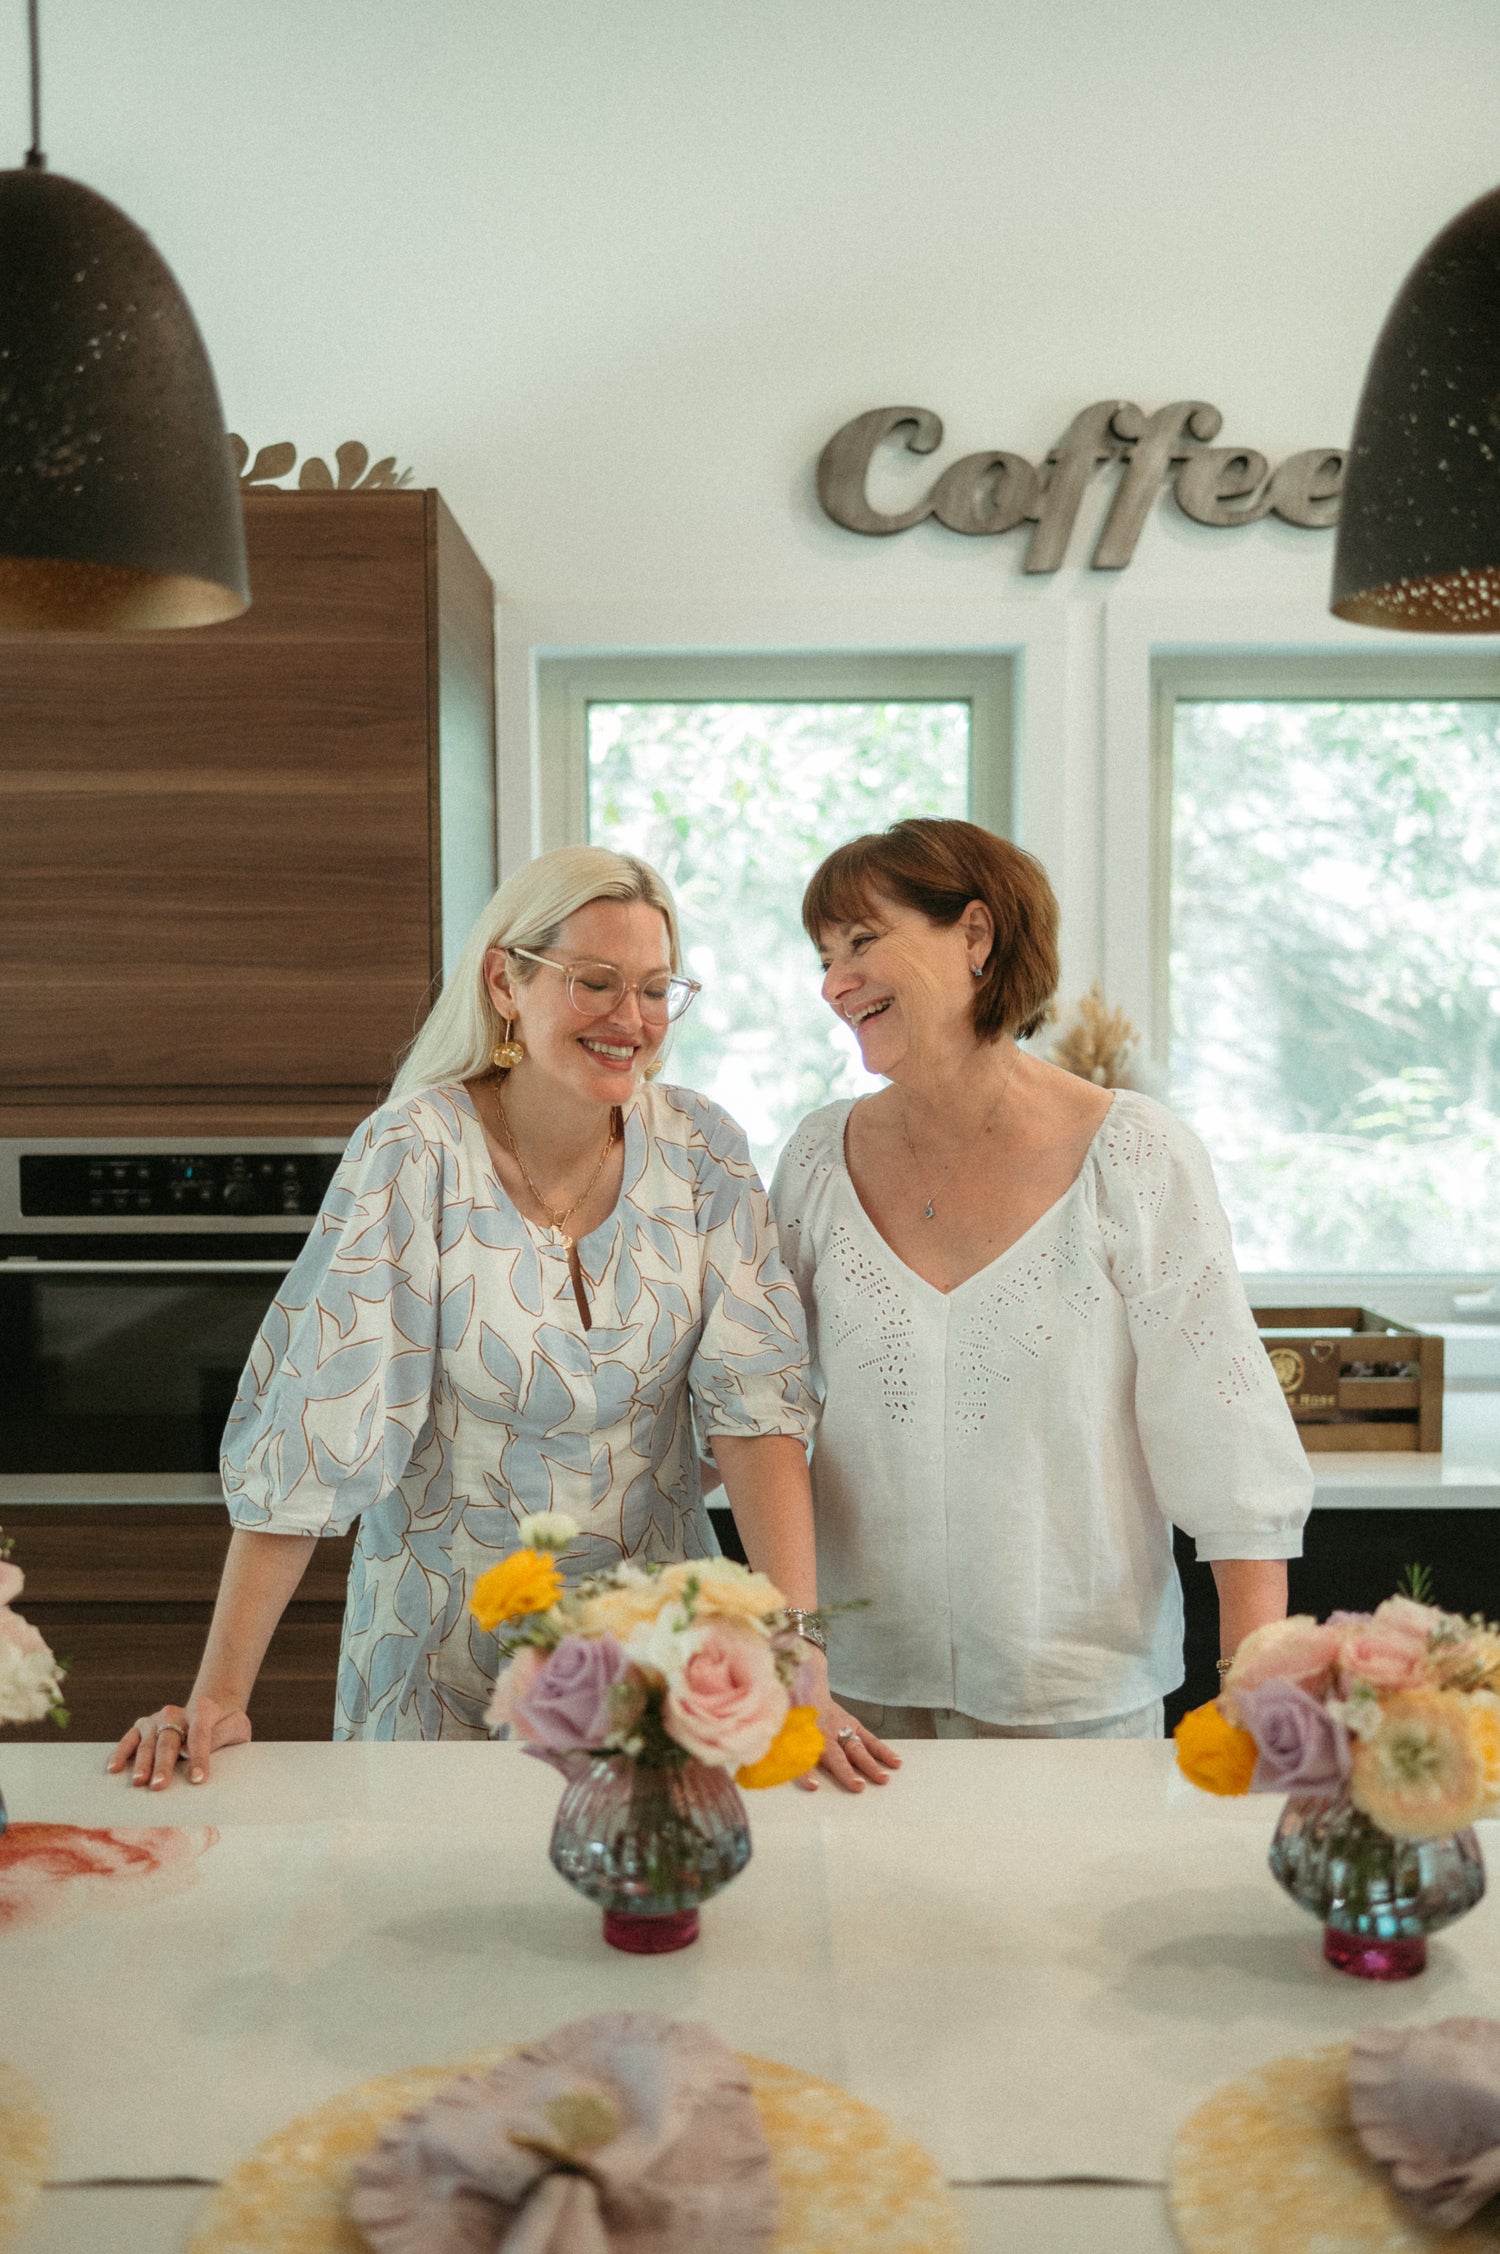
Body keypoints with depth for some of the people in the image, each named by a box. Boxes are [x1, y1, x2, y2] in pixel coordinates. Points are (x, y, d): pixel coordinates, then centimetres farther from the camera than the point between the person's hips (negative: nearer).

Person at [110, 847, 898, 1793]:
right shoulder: (412, 1157, -17)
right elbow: (309, 1428, -18)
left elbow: (758, 1404, -14)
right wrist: (219, 1695, -20)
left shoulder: (702, 1151, -8)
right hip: (448, 1648, -2)